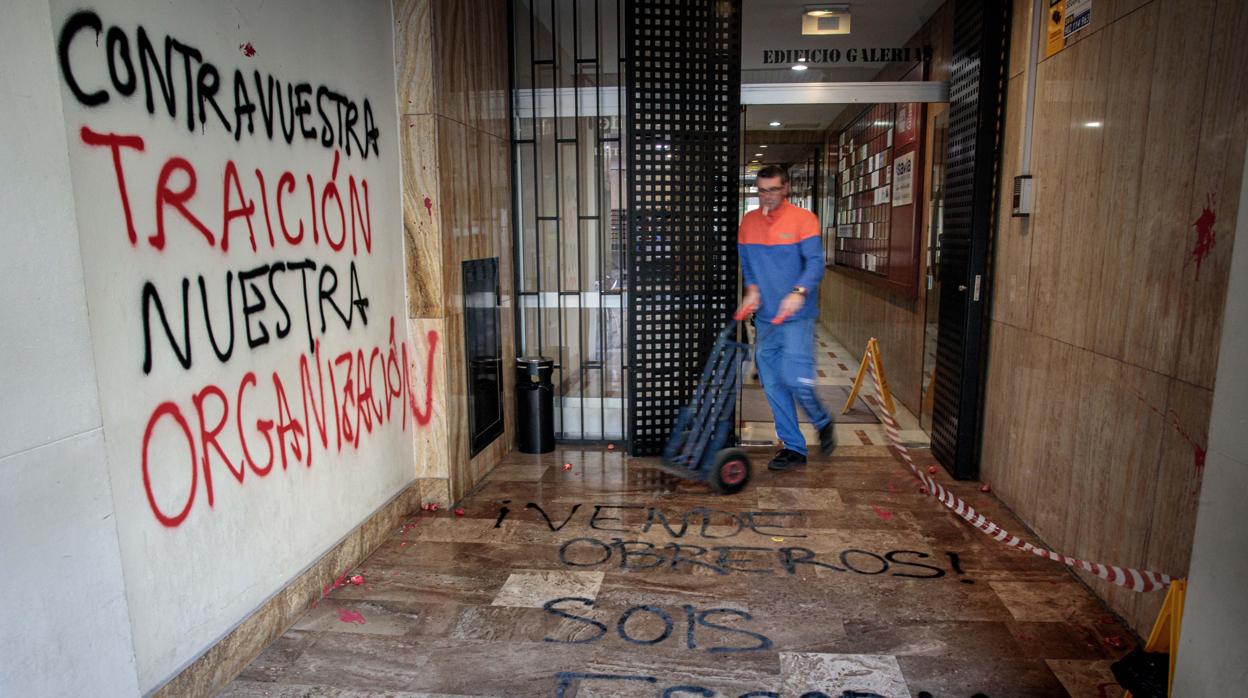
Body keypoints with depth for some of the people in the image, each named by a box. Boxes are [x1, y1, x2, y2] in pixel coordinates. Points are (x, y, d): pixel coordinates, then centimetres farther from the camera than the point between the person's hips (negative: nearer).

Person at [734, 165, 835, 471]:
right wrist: (751, 288, -1)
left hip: (796, 315, -5)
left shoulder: (803, 219, -6)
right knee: (772, 384, 7)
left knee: (796, 379, -12)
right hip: (764, 316, 5)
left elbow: (815, 262, -12)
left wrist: (799, 292, -28)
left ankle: (823, 422, 19)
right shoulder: (748, 222, 9)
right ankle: (793, 447, 19)